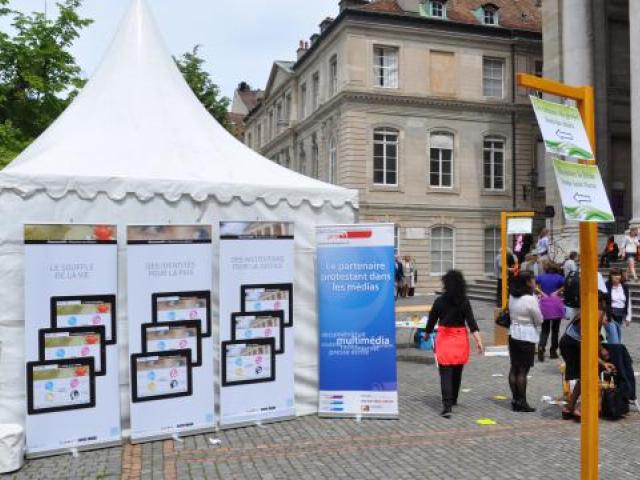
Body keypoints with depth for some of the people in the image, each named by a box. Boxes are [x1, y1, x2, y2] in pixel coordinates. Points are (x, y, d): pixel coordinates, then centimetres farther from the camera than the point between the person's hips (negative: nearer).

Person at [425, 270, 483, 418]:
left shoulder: (440, 301, -8)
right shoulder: (464, 302, -5)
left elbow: (432, 320, 1)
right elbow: (472, 323, -11)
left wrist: (427, 334, 18)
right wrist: (478, 341, -11)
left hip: (444, 338, -3)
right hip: (460, 339, 3)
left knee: (445, 373, -4)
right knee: (457, 372, 19)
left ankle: (447, 406, -15)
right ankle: (453, 399, 37)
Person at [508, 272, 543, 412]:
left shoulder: (512, 297, 4)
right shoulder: (530, 299, -17)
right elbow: (539, 320, -8)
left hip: (513, 334, 7)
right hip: (527, 337, -7)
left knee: (514, 368, 11)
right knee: (523, 370, -1)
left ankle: (515, 400, 19)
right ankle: (522, 402, 6)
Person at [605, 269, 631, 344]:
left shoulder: (625, 287, 7)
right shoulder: (606, 287, -10)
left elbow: (628, 303, 13)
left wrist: (628, 317, 11)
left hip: (620, 317, 6)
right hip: (610, 317, -6)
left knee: (619, 341, 12)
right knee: (614, 342, -10)